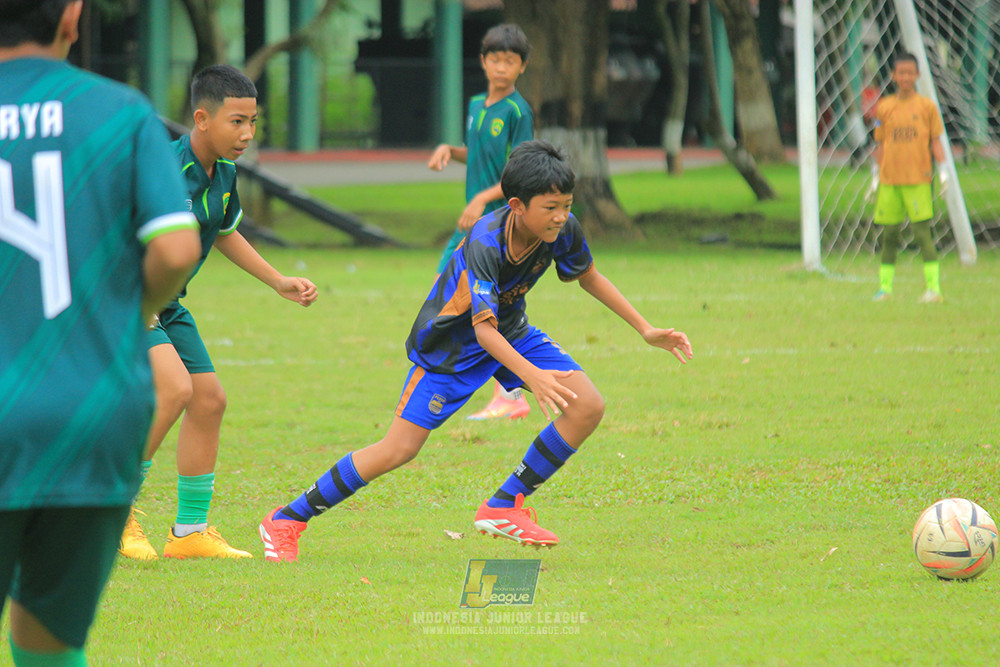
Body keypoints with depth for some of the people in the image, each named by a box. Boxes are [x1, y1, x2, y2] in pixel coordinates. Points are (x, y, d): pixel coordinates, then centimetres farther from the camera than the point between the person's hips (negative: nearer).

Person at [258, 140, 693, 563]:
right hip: (449, 344, -6)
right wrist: (532, 376, -55)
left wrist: (645, 330, 3)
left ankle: (504, 507, -2)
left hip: (510, 331, 6)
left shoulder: (563, 228, -18)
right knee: (398, 450, -9)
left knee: (588, 407, -12)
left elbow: (588, 276, 4)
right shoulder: (484, 245, -36)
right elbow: (484, 330, -40)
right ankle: (287, 520, 5)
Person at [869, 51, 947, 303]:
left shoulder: (926, 106, 3)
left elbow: (935, 141, 5)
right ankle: (885, 287, 12)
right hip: (890, 180, 3)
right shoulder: (884, 108, 8)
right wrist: (876, 176, 11)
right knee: (889, 234, 4)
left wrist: (943, 170, -4)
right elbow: (880, 145, 13)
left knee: (922, 231, -9)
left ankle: (933, 287, -8)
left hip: (918, 178, -3)